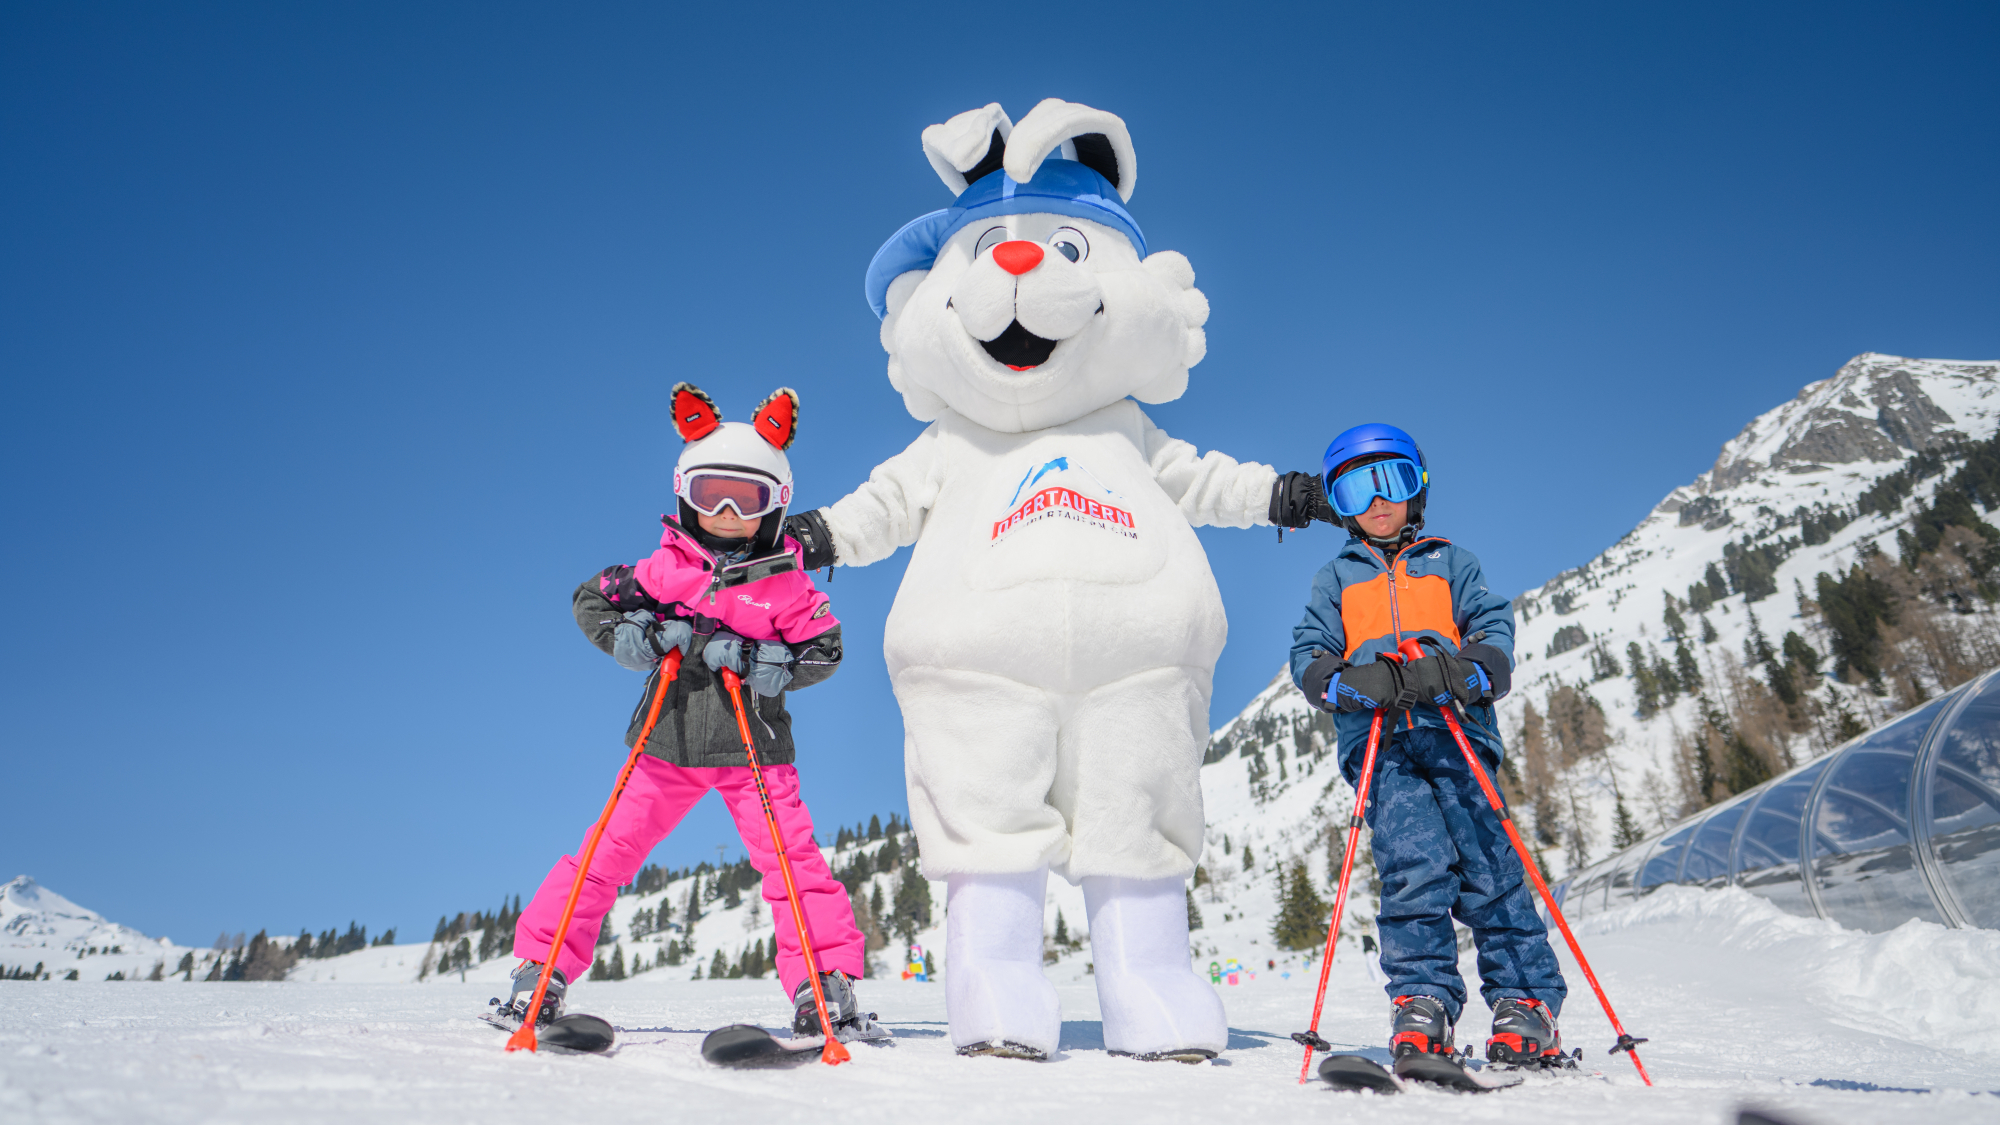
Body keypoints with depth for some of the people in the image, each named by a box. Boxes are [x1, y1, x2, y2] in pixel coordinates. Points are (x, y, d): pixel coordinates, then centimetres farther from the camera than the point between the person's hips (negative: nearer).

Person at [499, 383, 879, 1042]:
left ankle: (827, 987, 2)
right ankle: (538, 972, 17)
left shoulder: (788, 585, -1)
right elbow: (590, 601, 9)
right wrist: (645, 634, -10)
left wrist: (752, 658, -18)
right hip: (669, 743, 2)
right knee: (609, 853, 3)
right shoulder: (666, 568, 2)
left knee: (792, 859, -7)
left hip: (754, 747, -1)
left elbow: (823, 652, -4)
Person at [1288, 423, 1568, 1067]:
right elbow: (1308, 658, 11)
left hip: (1455, 731, 0)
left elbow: (1494, 629, 9)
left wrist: (1460, 670, -15)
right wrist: (1357, 682, -11)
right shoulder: (1335, 579, 23)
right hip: (1378, 742, 0)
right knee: (1414, 861, -18)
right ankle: (1422, 1000, -8)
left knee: (1487, 863, -11)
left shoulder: (1452, 563, 22)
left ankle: (1526, 1003, 0)